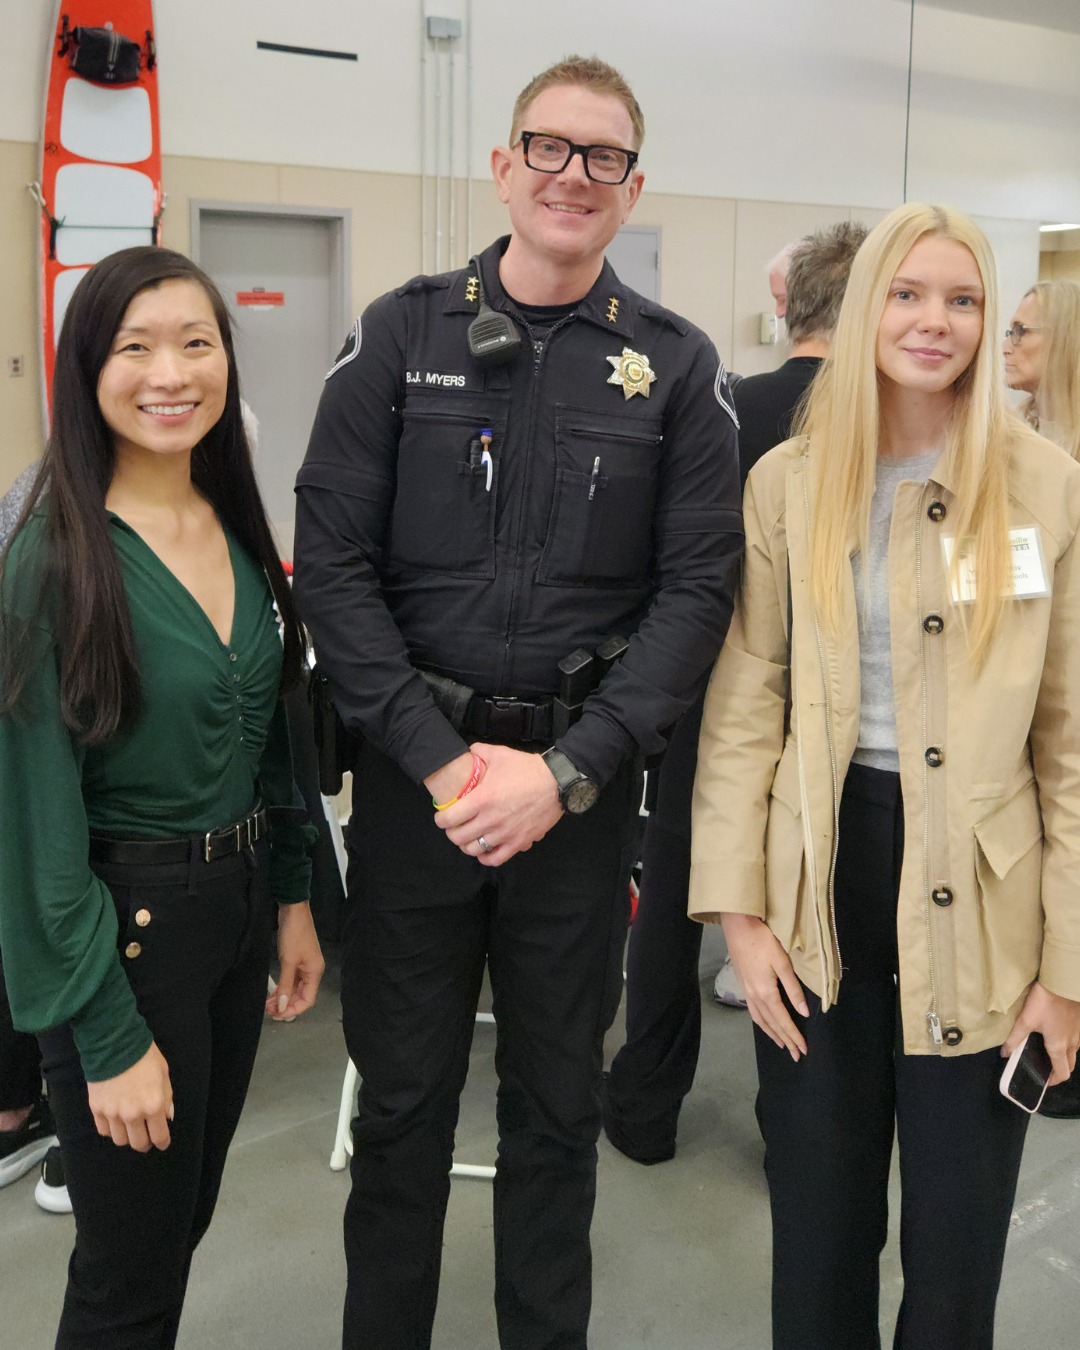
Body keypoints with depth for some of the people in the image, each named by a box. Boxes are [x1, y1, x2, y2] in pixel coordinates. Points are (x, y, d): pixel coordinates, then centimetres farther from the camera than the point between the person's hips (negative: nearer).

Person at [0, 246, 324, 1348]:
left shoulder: (240, 538, 3)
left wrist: (293, 900, 11)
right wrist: (110, 1036, -16)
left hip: (238, 910, 7)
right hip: (126, 925, -6)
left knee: (186, 1219, 22)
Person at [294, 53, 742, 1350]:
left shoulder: (677, 366, 2)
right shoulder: (401, 334, 1)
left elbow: (696, 586, -3)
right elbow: (332, 560, -4)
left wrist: (566, 770, -12)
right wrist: (440, 757, -13)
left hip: (582, 781, 1)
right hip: (414, 770, 0)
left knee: (557, 1099, 15)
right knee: (401, 1095, 12)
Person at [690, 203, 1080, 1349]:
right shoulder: (785, 483, 1)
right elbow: (742, 709, 0)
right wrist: (738, 911, -5)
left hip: (976, 904, 0)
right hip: (822, 879, 1)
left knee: (956, 1257, 13)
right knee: (818, 1238, 15)